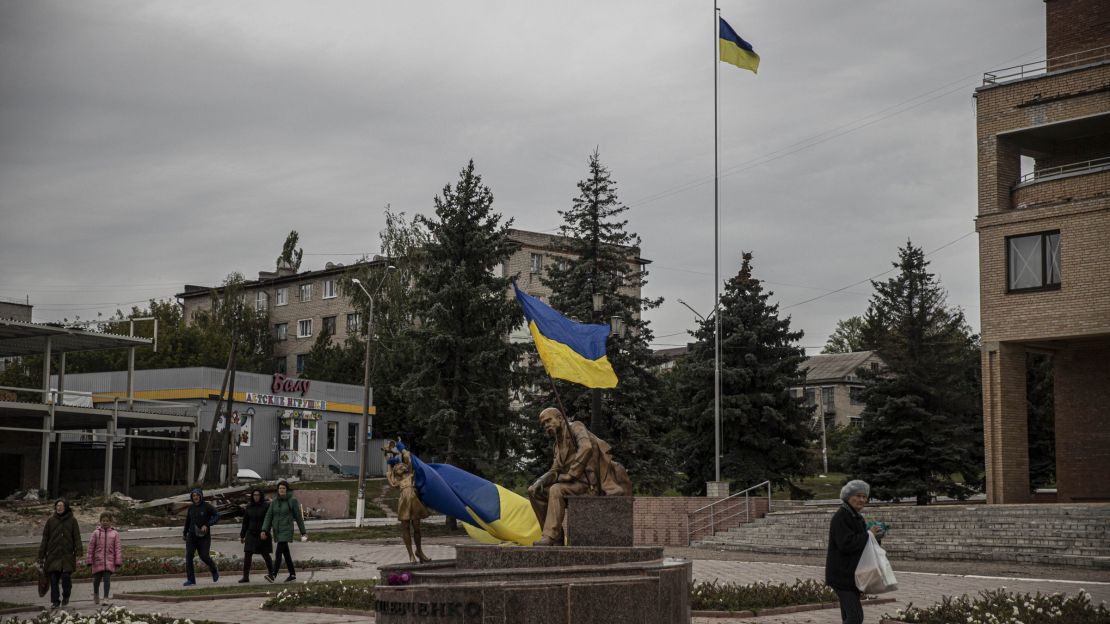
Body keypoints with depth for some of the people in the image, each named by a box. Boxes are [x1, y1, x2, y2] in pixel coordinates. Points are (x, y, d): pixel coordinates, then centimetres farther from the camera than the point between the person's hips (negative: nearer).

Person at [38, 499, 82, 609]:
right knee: (54, 579, -2)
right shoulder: (51, 520, 8)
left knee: (66, 576, -9)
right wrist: (41, 555, 7)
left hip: (67, 554, -2)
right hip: (53, 554, 2)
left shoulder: (72, 520, 4)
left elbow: (77, 537, 1)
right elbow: (45, 539, 10)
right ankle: (55, 601, 7)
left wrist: (78, 553, -10)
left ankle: (66, 596, 16)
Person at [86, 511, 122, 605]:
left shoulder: (114, 533, 6)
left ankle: (106, 597, -8)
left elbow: (117, 548, 5)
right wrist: (89, 560, 2)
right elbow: (91, 547, 5)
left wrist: (118, 561, 0)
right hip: (98, 560, 1)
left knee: (107, 579, -9)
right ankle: (96, 594, 36)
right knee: (97, 579, 11)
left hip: (109, 561, -1)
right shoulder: (96, 533, 5)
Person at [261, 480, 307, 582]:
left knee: (278, 552, -18)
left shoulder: (292, 500, -7)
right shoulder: (275, 502, 6)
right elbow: (268, 517, 3)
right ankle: (292, 574, 24)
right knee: (286, 553, 13)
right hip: (277, 531, 6)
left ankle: (272, 575, -26)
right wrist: (264, 531, -9)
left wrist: (303, 532, 1)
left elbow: (298, 517, -3)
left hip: (286, 530, -6)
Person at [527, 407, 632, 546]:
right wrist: (541, 481, -8)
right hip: (575, 483, 9)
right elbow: (555, 470, 14)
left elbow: (586, 448, -25)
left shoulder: (575, 427, -5)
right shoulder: (559, 443, 20)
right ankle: (556, 536, -2)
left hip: (589, 483, -9)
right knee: (534, 492, 0)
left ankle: (550, 537, -33)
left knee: (556, 490, -32)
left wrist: (570, 474, -23)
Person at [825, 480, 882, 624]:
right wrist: (868, 534, -17)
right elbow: (846, 544, -25)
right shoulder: (841, 517, -15)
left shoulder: (857, 517, 16)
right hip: (842, 575, -10)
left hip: (852, 575, 10)